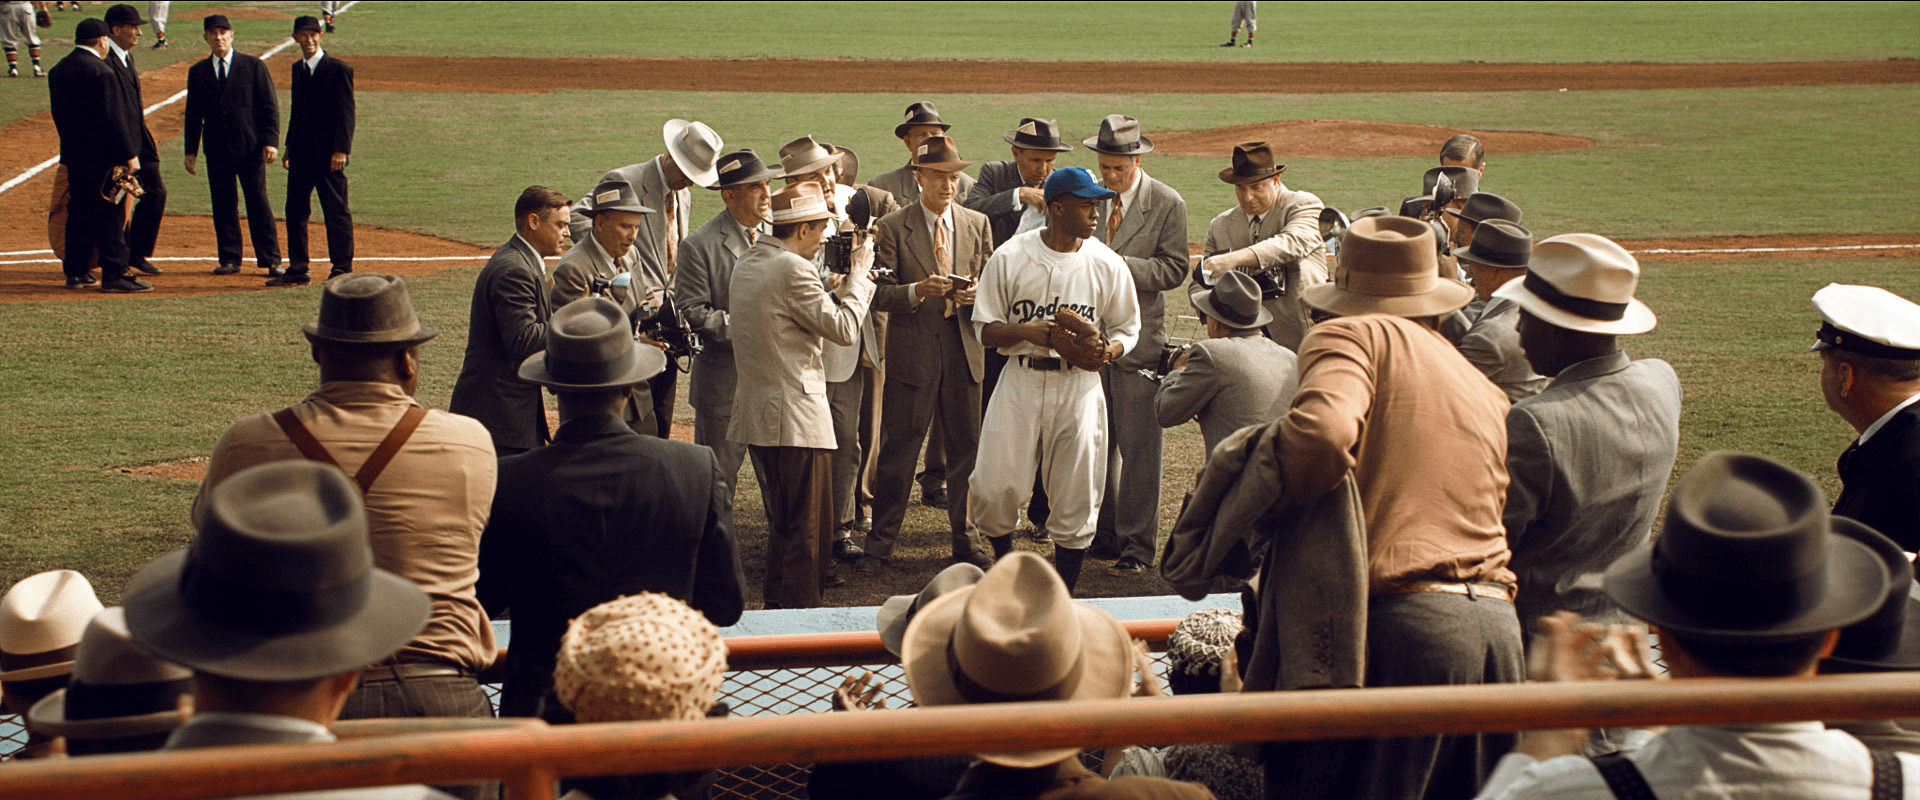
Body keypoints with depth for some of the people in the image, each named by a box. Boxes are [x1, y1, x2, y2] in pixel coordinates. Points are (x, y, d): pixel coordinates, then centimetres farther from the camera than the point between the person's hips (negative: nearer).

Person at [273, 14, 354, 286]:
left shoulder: (339, 69, -7)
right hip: (302, 154, 7)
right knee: (295, 211, 9)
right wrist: (290, 146, 17)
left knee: (336, 212, -2)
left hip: (328, 155, -7)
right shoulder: (297, 69, 15)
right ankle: (297, 270, 17)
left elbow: (346, 113, -11)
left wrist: (341, 150, -17)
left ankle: (342, 269, 5)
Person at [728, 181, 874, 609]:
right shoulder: (792, 269, -17)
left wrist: (839, 290, 17)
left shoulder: (746, 264, 12)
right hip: (796, 416, -10)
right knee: (807, 527, -2)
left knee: (781, 522, 20)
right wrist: (859, 274, -3)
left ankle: (775, 606, 27)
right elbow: (844, 328, -13)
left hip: (756, 412, 10)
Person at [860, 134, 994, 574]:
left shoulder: (977, 224, 9)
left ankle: (965, 541, 22)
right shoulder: (893, 227, -2)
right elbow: (879, 294, -6)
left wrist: (975, 296, -10)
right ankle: (880, 544, 11)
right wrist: (918, 291, -23)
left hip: (964, 351, 3)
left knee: (966, 450, 8)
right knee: (897, 452, 2)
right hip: (912, 352, -3)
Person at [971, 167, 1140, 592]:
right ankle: (1004, 561, 26)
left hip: (1079, 386, 1)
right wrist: (1025, 331, -19)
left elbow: (1127, 329, 9)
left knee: (1076, 499, 2)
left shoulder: (1107, 264, 0)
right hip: (1020, 380, -1)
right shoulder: (1009, 258, -3)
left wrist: (1107, 349, -14)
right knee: (994, 489, -4)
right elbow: (985, 330, 1)